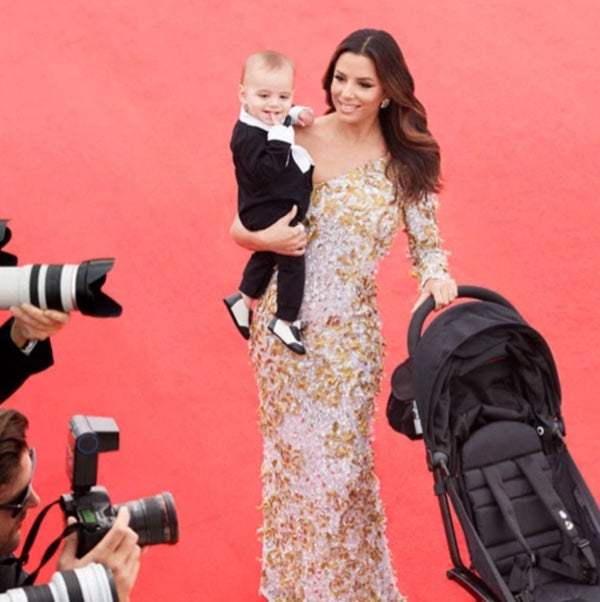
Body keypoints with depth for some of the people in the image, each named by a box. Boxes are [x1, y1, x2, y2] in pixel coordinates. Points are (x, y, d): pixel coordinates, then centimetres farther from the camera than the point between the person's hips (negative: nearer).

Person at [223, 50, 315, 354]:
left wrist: (297, 113, -1)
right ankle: (285, 322, 11)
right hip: (268, 213, -10)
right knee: (292, 261, -2)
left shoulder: (272, 120, -3)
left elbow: (286, 111, 20)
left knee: (268, 256, 28)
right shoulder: (248, 136, -30)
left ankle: (243, 300, 47)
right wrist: (280, 136, -40)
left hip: (281, 209, 10)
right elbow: (265, 171, -36)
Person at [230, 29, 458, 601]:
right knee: (290, 451, 12)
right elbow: (240, 226, 2)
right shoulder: (297, 140, -5)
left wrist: (437, 277, -22)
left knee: (341, 458, 6)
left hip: (349, 333, -1)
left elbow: (426, 242, -1)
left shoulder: (407, 162, -4)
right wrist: (267, 238, -20)